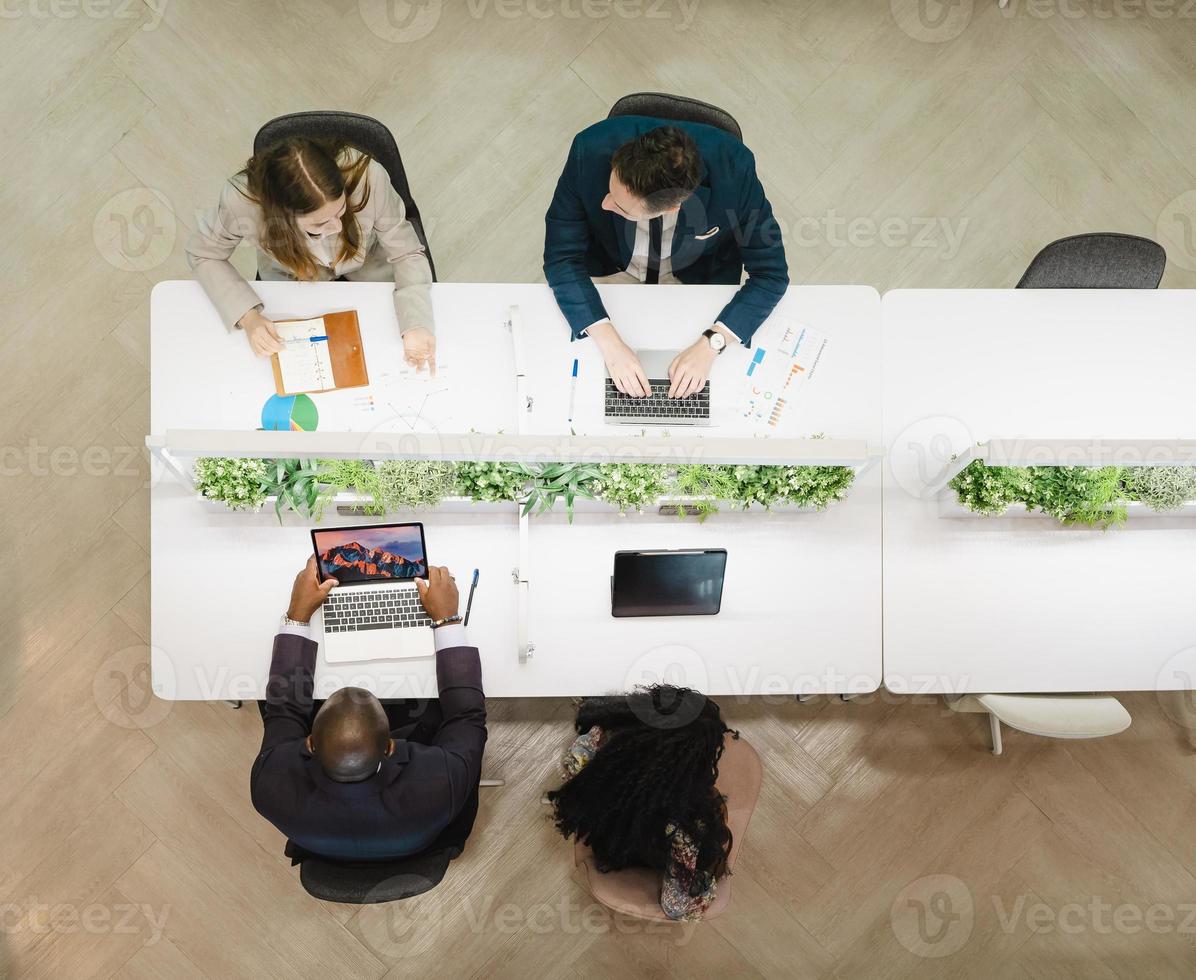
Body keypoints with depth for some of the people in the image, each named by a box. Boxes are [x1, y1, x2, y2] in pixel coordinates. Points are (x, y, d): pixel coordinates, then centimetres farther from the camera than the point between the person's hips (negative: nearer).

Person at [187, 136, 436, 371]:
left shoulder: (367, 177, -40)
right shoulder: (242, 198, -36)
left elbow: (407, 254, -24)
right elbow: (203, 255, -15)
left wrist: (416, 324, -40)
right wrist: (247, 316, -31)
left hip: (368, 272, 0)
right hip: (290, 281, 0)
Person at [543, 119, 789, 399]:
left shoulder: (734, 167, -33)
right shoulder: (591, 150, -33)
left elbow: (771, 273, -22)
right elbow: (562, 256, -23)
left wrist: (710, 344, -34)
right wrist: (610, 344, -34)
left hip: (698, 280, 0)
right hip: (613, 271, 1)